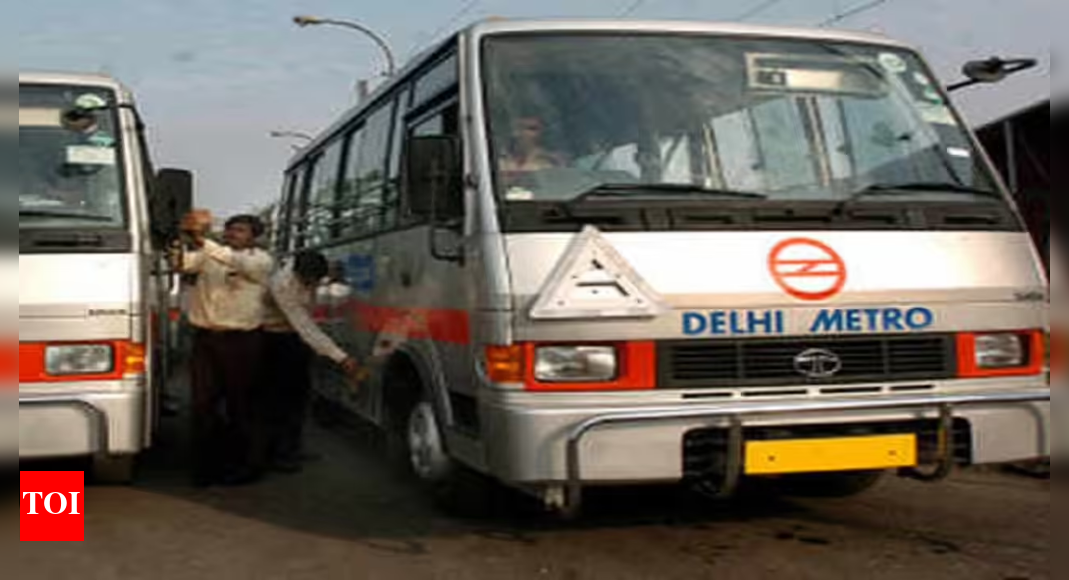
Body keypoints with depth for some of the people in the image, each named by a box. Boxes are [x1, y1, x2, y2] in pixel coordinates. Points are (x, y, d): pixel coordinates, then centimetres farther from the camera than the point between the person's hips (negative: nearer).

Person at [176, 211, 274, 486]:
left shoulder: (261, 260, -1)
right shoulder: (206, 255, 10)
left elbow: (236, 262, -22)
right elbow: (185, 263, -11)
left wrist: (202, 241, -36)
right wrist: (186, 240, -33)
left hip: (241, 340, -3)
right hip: (205, 337, 3)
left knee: (241, 404, 3)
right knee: (204, 403, 4)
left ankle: (247, 465, 16)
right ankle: (206, 465, 15)